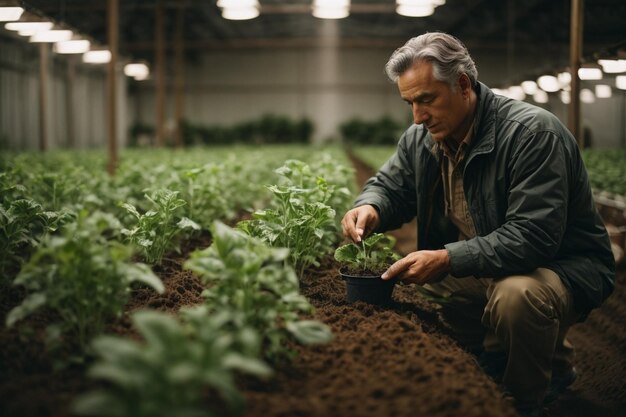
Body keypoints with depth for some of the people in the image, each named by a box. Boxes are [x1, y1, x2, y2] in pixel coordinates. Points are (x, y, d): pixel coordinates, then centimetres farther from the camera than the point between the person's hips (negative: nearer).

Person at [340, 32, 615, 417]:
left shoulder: (533, 132, -25)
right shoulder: (420, 139, -2)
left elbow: (533, 236, -32)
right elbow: (390, 186, 10)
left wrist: (448, 259, -37)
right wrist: (370, 208, -16)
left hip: (561, 265, -7)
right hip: (479, 269, 8)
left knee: (516, 296, -39)